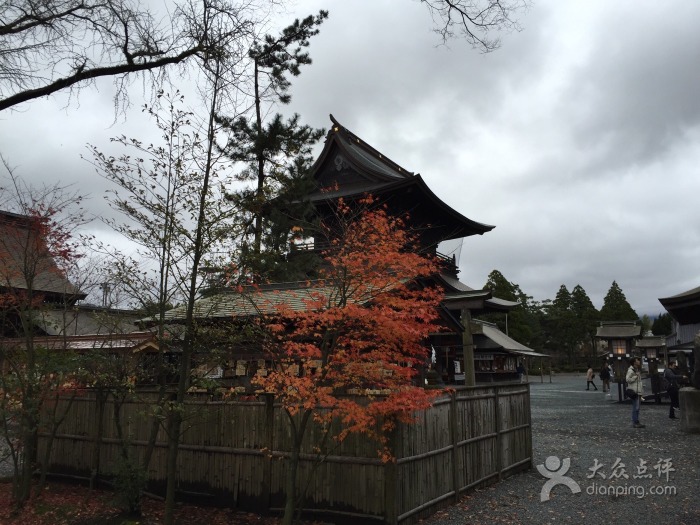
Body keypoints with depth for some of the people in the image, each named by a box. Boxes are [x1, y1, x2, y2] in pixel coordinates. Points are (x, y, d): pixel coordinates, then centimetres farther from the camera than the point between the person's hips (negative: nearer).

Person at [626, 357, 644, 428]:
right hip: (634, 391, -10)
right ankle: (635, 422, -6)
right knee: (636, 407, -9)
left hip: (638, 391, 10)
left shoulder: (638, 370, 18)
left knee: (637, 407, 13)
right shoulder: (631, 370, -13)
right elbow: (627, 379, -21)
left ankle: (636, 422, 19)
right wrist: (636, 376, -19)